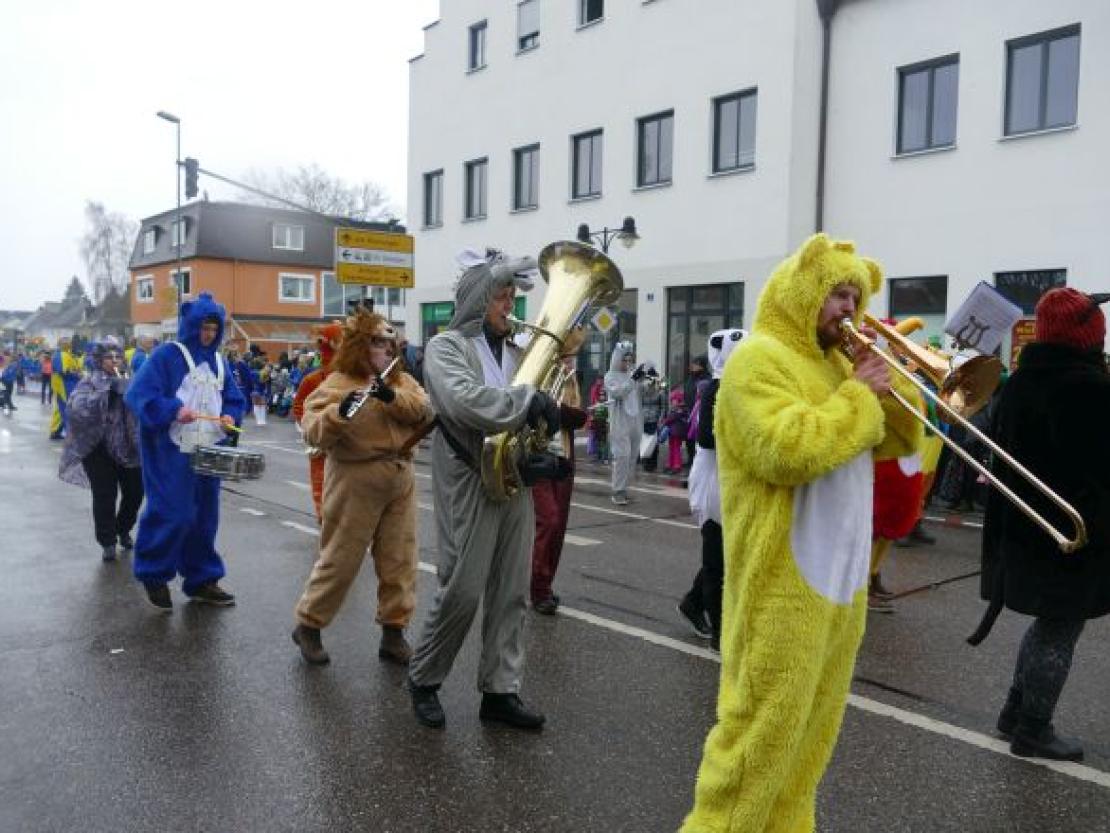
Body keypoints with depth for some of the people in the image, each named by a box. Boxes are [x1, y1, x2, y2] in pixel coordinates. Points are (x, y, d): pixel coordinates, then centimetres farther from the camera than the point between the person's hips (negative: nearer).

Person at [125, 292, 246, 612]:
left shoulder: (218, 361, 13)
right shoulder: (166, 354, -7)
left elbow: (234, 399, 18)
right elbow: (139, 394, -15)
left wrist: (229, 416, -3)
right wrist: (174, 410, -27)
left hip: (207, 452, 6)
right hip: (172, 453, -6)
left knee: (204, 516, 10)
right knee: (173, 514, -7)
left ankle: (201, 580, 21)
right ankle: (154, 575, 14)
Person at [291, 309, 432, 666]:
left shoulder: (402, 380, 11)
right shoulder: (336, 384, -6)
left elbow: (424, 412, -5)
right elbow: (314, 432, -17)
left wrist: (393, 397, -21)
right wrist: (340, 413, -35)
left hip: (401, 479, 5)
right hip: (356, 481, -5)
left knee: (400, 560, 7)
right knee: (340, 559, 2)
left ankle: (393, 633, 19)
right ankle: (308, 626, 21)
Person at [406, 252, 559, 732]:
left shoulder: (514, 350, 16)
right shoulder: (446, 346, -3)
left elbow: (540, 405, 18)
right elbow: (464, 400, -22)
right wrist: (528, 402, -23)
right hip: (469, 481, -6)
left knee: (511, 592, 8)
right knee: (462, 589, -2)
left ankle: (500, 690, 18)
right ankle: (424, 680, 19)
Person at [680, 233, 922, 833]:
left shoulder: (833, 360, 16)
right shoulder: (759, 359, -12)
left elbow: (899, 442, 18)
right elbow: (790, 452, -27)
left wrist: (885, 384, 2)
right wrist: (858, 396, -15)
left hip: (841, 579, 9)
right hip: (785, 583, -9)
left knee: (811, 727, 17)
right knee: (763, 726, -2)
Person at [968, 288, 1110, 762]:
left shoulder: (1020, 380, 5)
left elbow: (999, 440, 15)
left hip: (1021, 522, 8)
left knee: (1048, 622, 22)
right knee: (1060, 630, 6)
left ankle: (1016, 711, 30)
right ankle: (1033, 731, 17)